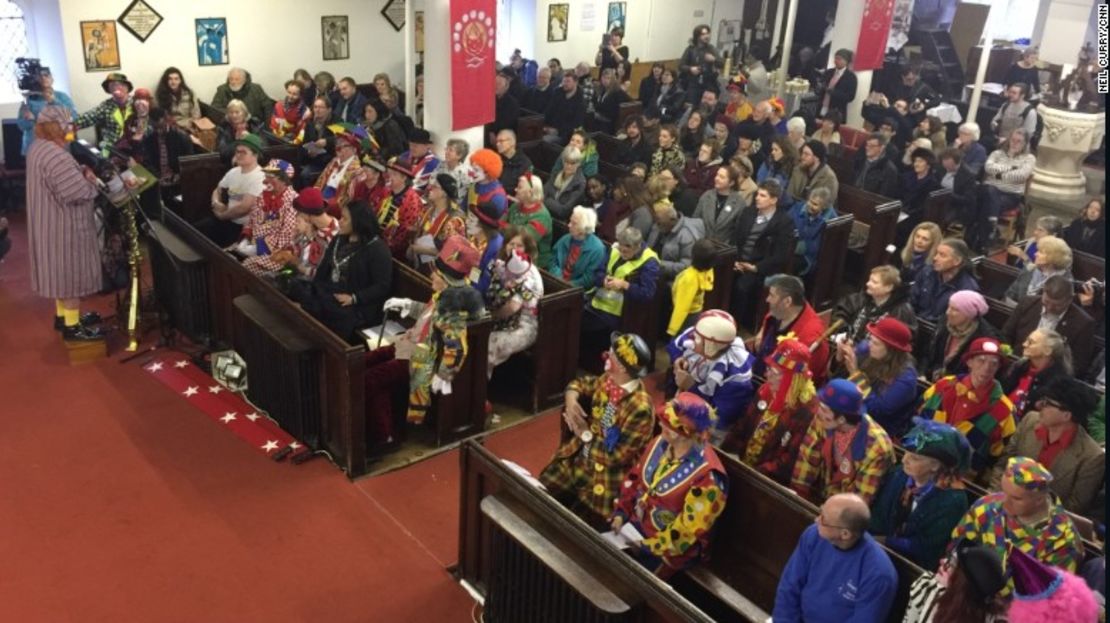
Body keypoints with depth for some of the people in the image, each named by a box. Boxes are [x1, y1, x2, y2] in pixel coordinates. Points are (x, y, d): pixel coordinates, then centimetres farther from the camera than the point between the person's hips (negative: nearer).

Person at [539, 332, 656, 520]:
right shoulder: (607, 380, -6)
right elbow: (580, 383, 16)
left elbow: (616, 456, -23)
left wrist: (586, 435, -16)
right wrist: (571, 399, -7)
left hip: (603, 480, -7)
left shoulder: (641, 409, -27)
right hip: (573, 461, 7)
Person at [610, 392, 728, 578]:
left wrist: (649, 547, -20)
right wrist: (621, 513, -2)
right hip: (635, 524, 6)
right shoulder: (661, 443, -7)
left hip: (670, 547, -6)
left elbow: (689, 529, -23)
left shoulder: (707, 478, -28)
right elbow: (635, 479, 7)